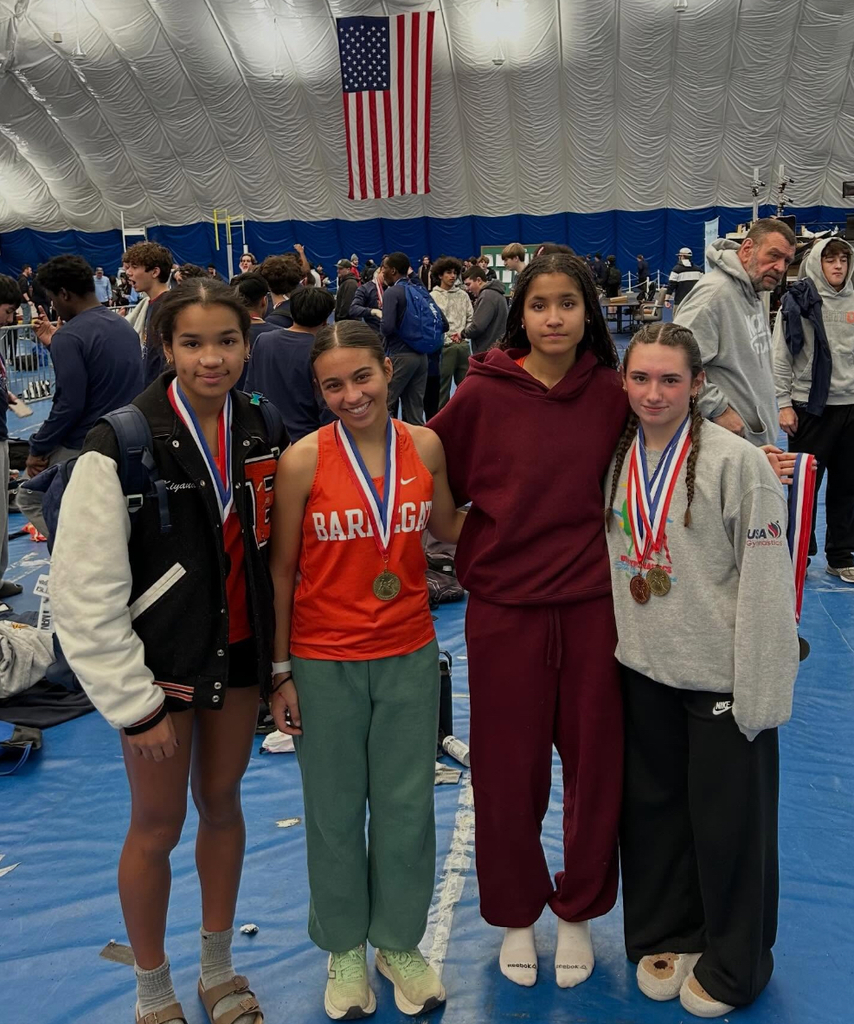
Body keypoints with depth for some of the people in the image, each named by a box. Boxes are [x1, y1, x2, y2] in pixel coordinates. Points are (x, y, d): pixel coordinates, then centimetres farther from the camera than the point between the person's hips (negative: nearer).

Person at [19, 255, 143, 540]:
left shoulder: (69, 336, -17)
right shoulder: (124, 326, 7)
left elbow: (69, 405, -20)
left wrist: (38, 448, -8)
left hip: (82, 447, -7)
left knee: (29, 499, 13)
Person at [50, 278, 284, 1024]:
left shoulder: (262, 434, -3)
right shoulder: (123, 445, -19)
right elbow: (83, 593, -17)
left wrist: (279, 656, 6)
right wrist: (134, 701, -15)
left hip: (239, 652, 5)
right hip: (162, 662, -4)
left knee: (223, 804, 18)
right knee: (158, 827, 9)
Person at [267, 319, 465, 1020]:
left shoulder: (425, 446, -4)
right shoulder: (303, 461, -12)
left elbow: (448, 527, 13)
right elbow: (281, 570, -4)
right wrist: (280, 672, -3)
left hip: (410, 653, 2)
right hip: (325, 660, -2)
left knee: (407, 806, 13)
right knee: (335, 811, 13)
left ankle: (398, 942, 36)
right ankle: (344, 948, 36)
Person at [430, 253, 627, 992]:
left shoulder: (610, 394, -1)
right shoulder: (482, 394, -7)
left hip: (593, 603, 2)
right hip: (504, 605, -1)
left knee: (596, 763, 11)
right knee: (508, 772, 10)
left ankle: (579, 912, 34)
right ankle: (516, 916, 33)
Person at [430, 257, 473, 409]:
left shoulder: (463, 295, 10)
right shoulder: (433, 297, -3)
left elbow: (470, 319, 11)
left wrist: (463, 333, -4)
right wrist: (448, 338, -12)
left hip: (463, 345, 4)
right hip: (445, 346, -4)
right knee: (443, 386, 3)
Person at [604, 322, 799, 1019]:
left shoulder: (736, 461, -15)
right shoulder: (617, 457, 2)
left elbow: (768, 582, -15)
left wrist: (759, 691, -16)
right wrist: (616, 647, 9)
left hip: (723, 675, -5)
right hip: (643, 669, 5)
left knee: (728, 822, 9)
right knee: (653, 807, 17)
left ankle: (732, 966, 31)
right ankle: (664, 936, 40)